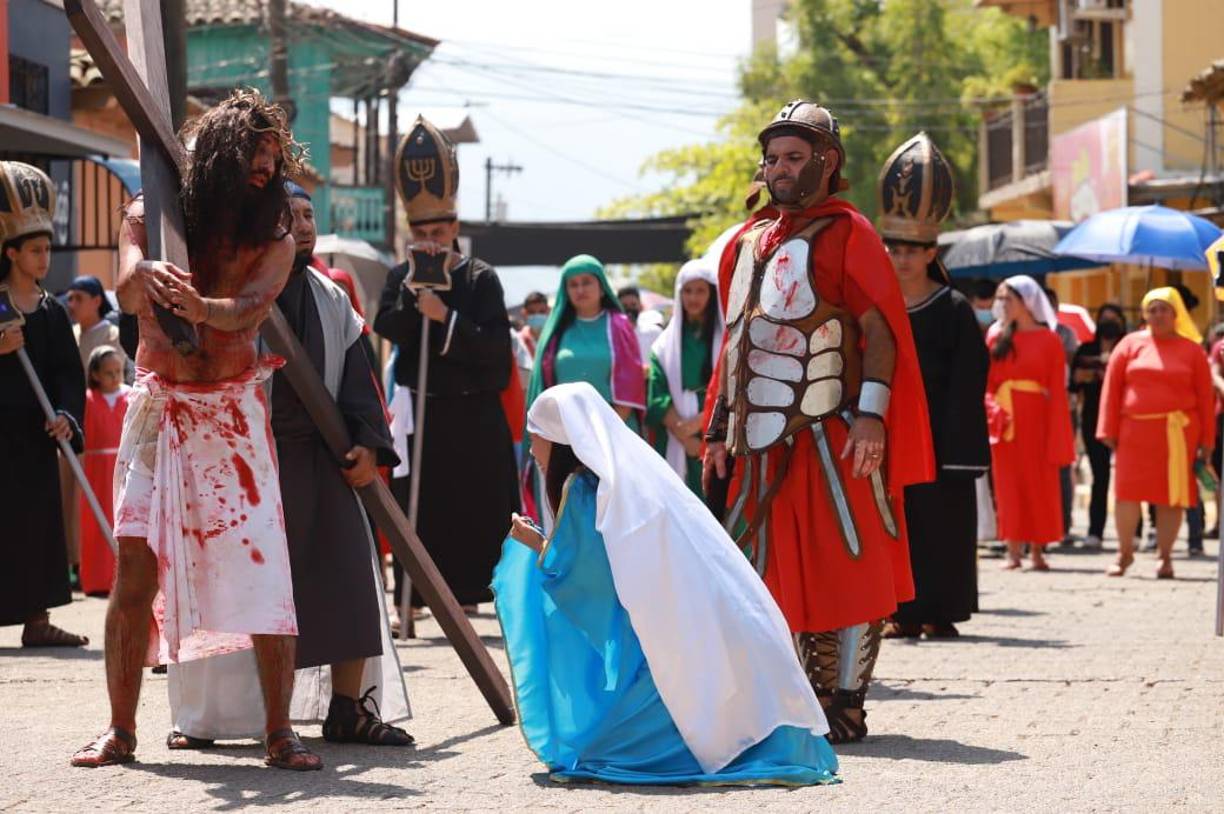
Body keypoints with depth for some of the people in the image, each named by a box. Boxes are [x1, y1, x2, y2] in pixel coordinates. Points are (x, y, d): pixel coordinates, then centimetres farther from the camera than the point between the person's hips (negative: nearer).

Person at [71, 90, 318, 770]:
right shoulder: (152, 215, 6)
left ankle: (279, 731, -2)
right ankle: (121, 730, 2)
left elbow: (249, 309, -15)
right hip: (159, 409, 0)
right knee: (135, 571, -5)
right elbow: (127, 293, -13)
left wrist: (201, 307, -38)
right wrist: (147, 277, -38)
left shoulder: (273, 242, 5)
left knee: (263, 571, -7)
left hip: (234, 417, 0)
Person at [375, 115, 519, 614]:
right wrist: (414, 287, -15)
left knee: (477, 505, -1)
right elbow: (388, 330, -7)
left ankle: (469, 590, 6)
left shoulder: (481, 278, 0)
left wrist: (446, 317, -18)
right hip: (421, 413, 2)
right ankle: (413, 596, 4)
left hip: (474, 417, -2)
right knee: (418, 504, 1)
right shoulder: (401, 277, 8)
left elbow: (495, 345, -10)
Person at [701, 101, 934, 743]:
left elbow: (880, 329, -9)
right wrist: (719, 426, 17)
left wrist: (870, 413, -19)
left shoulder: (846, 234, -3)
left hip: (833, 435, -7)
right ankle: (813, 695, 16)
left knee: (849, 567, -6)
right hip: (765, 442, 7)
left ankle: (846, 701, -2)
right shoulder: (747, 243, 18)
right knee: (784, 570, 8)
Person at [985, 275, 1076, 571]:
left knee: (1039, 483, 0)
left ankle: (1037, 551, 6)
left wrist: (1056, 434, -10)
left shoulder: (1049, 340, 1)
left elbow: (1058, 391, -3)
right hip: (1005, 422, 3)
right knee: (1009, 484, 2)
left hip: (1036, 419, -3)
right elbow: (986, 384, 7)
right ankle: (1014, 551, 4)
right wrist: (993, 409, -12)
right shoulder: (996, 339, 10)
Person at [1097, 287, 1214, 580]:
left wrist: (1206, 441, 1)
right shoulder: (1130, 344, 7)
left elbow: (1205, 398, 4)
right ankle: (1125, 553, 14)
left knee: (1170, 496, 1)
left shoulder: (1192, 350, 5)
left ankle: (1165, 557, 10)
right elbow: (1112, 388, 5)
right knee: (1128, 491, -1)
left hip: (1177, 433, -1)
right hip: (1134, 430, 1)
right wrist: (1109, 431, -1)